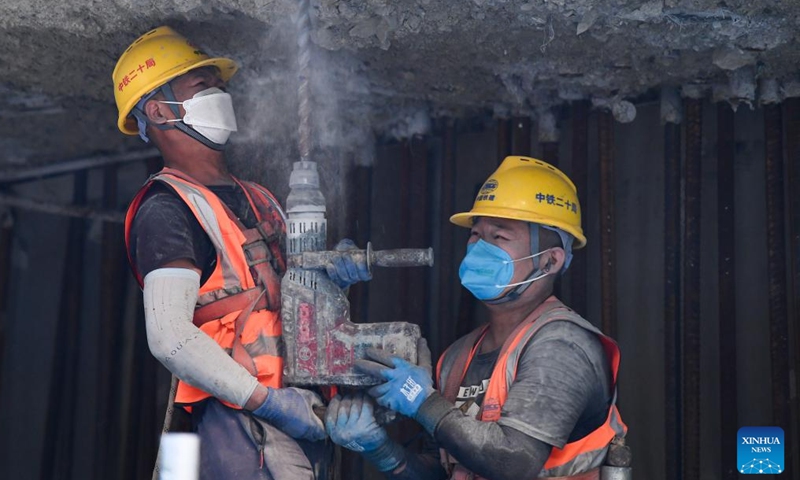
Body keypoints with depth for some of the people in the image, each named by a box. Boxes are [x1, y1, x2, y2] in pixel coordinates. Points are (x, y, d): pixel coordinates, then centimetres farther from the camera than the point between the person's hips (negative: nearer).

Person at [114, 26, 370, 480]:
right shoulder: (166, 210, -9)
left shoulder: (257, 198, 19)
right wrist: (268, 401, -19)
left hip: (304, 420, 8)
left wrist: (332, 268, 6)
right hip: (245, 425, -8)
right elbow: (170, 337, -19)